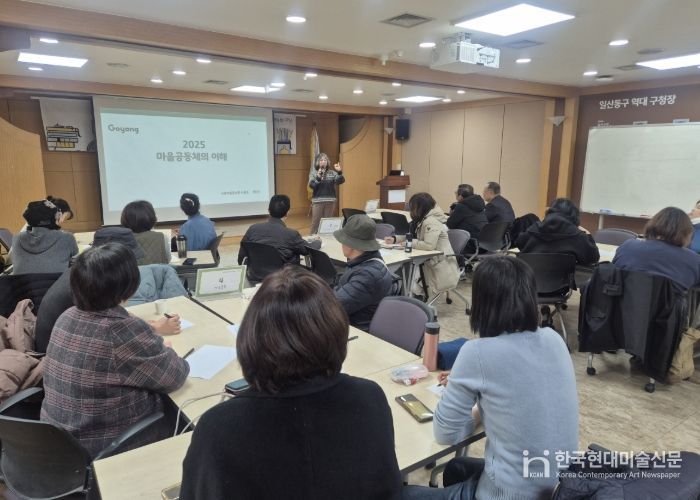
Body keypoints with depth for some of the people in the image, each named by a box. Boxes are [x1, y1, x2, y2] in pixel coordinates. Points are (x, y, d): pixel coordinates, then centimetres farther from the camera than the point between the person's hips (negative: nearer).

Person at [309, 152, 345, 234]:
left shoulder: (332, 173, 6)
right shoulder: (313, 173, 2)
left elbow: (340, 181, -7)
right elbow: (311, 185, -11)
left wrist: (340, 172, -26)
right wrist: (318, 177, -28)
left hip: (330, 201, 2)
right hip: (317, 201, -2)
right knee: (316, 222, 2)